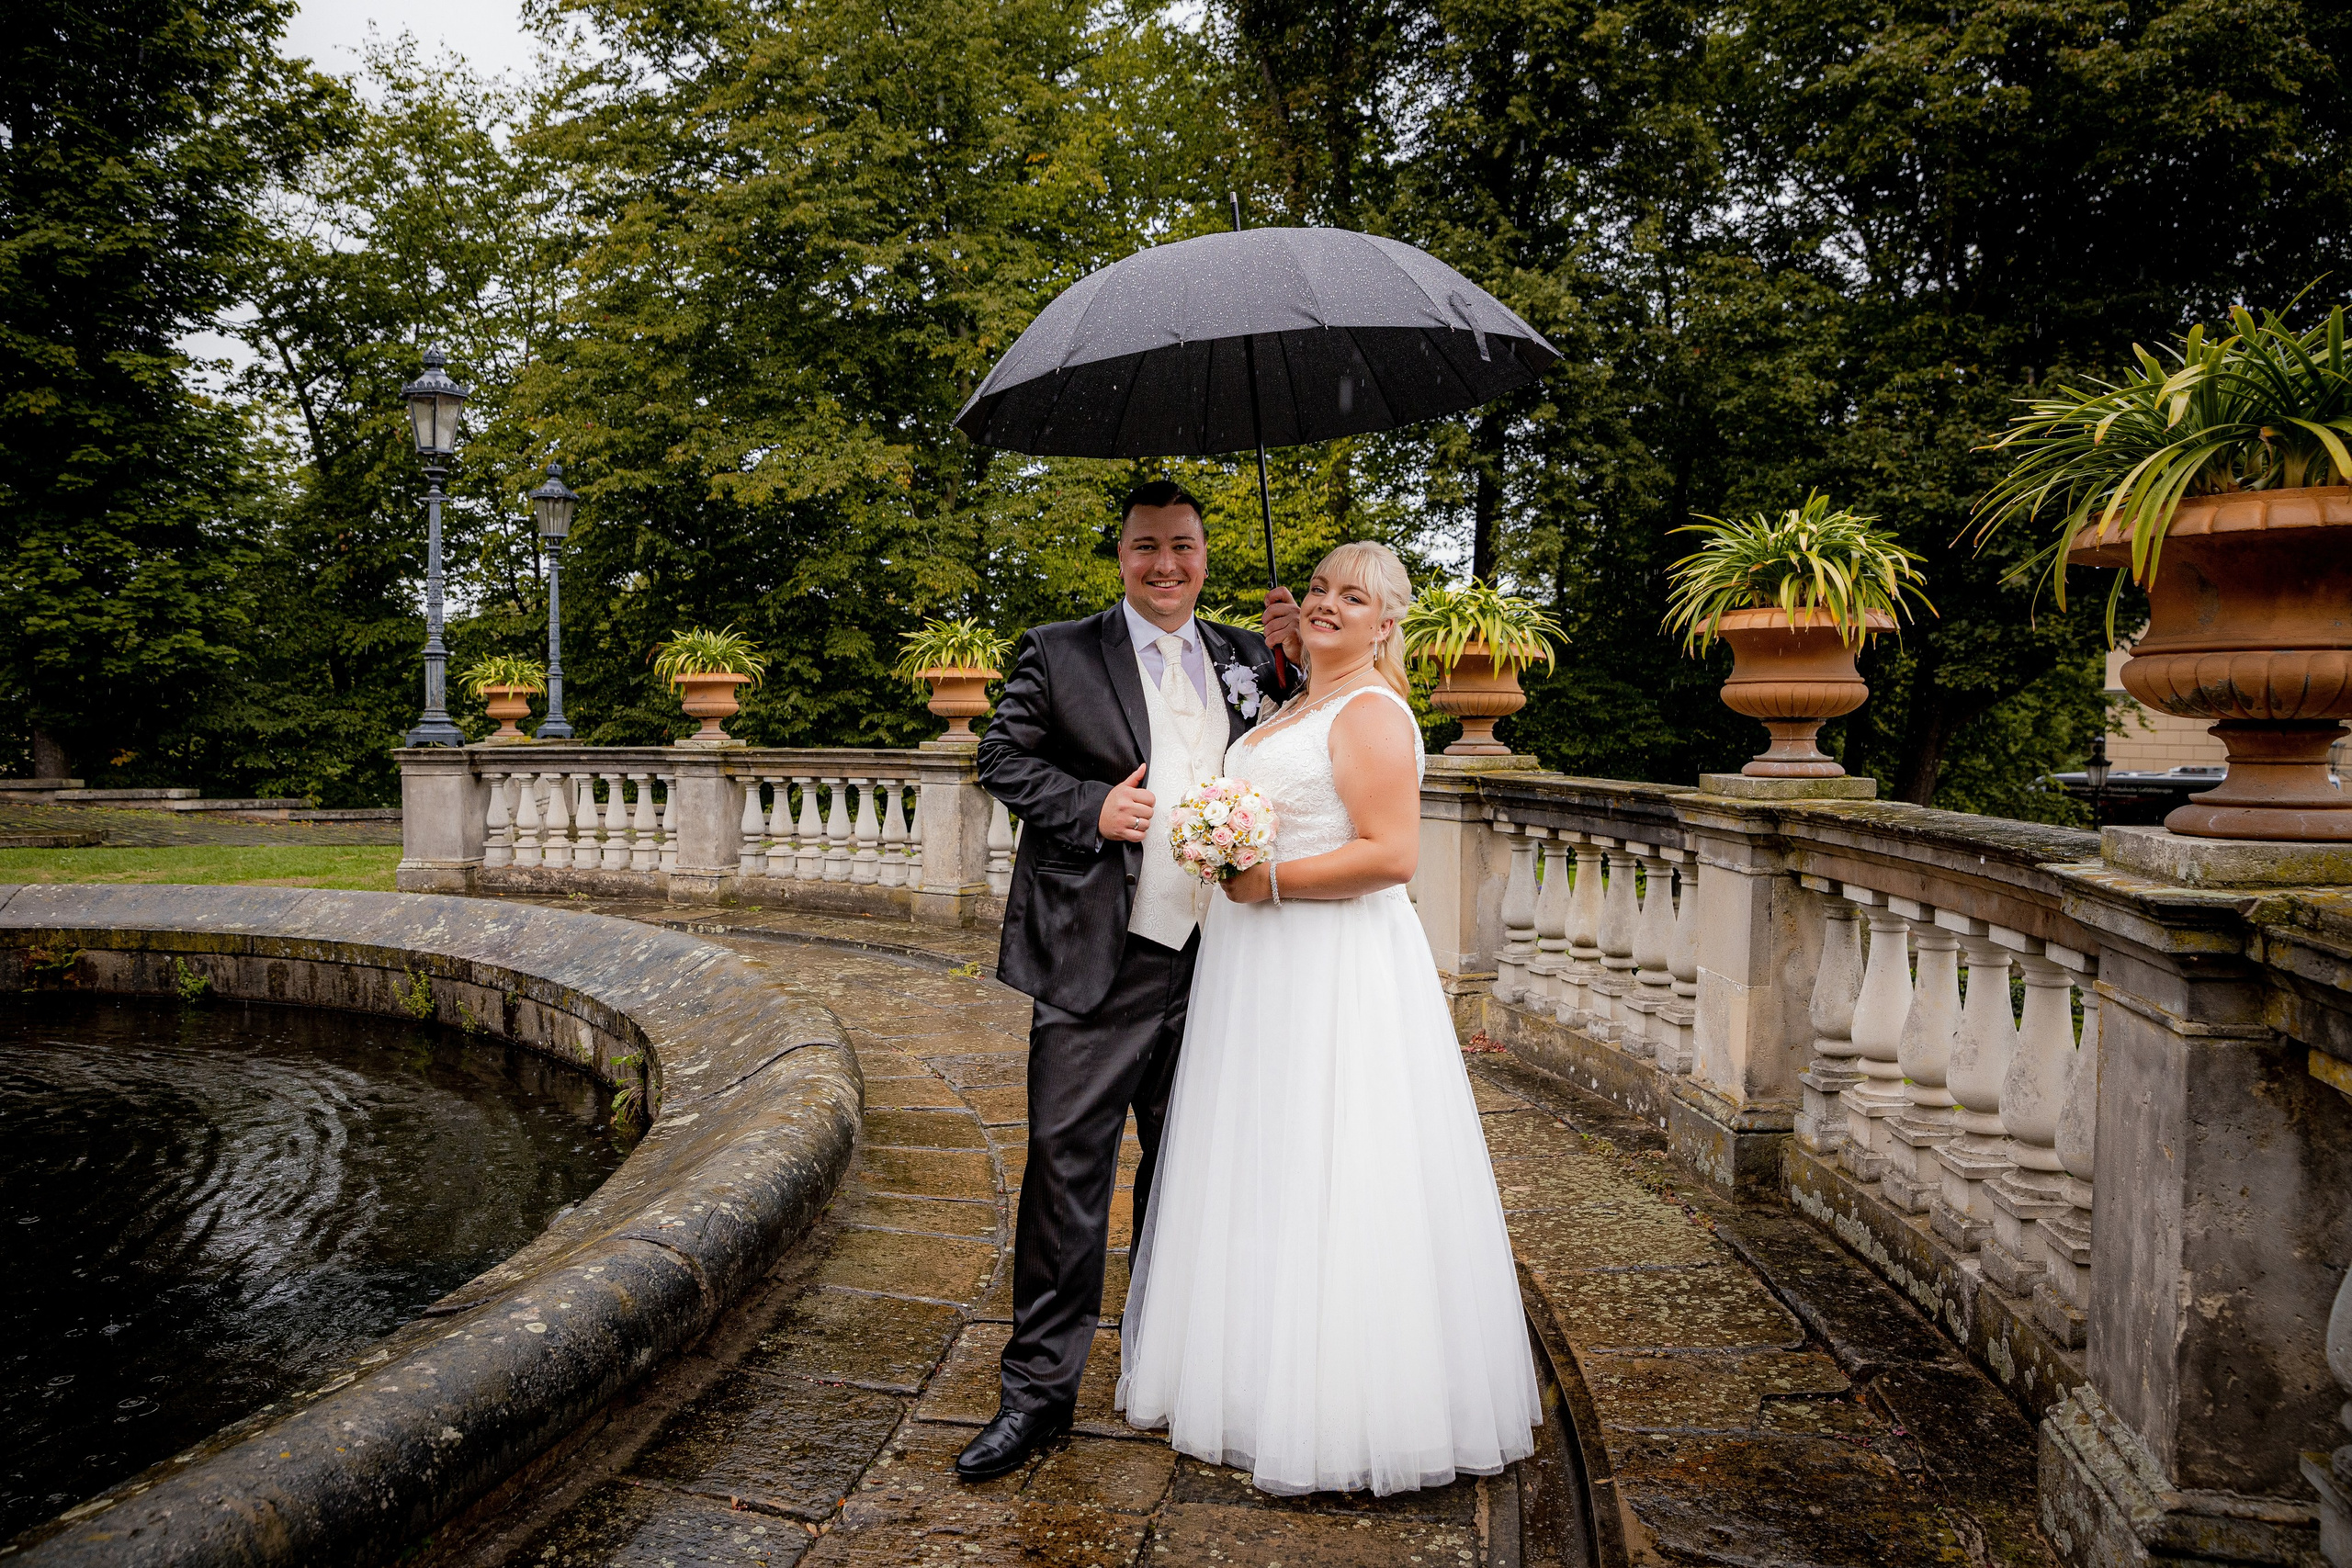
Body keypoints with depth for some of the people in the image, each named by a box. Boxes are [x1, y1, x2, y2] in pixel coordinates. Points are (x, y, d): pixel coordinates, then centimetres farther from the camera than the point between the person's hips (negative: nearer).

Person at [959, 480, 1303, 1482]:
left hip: (1210, 965, 4)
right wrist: (1091, 807, -15)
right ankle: (1039, 1388, 12)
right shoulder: (1059, 653, 0)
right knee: (1068, 1166, -1)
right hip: (1097, 966, -4)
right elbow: (1003, 760, 0)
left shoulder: (1242, 659, 10)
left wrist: (1288, 662, 0)